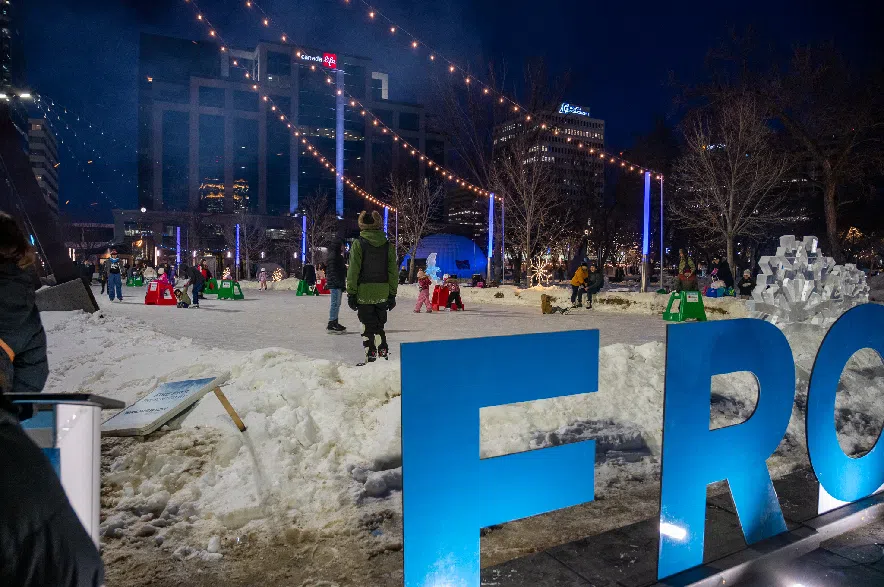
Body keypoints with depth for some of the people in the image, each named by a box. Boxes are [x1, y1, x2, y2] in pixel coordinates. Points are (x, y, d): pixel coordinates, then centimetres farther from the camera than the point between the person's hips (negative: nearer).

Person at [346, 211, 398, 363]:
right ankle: (383, 355, 13)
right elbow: (393, 272, 5)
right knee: (379, 326, 16)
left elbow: (353, 271, -8)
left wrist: (351, 293, -3)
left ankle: (371, 358, 3)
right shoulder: (388, 245, 3)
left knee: (368, 328, 4)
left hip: (364, 294, -3)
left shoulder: (358, 244, -6)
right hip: (382, 294, 3)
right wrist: (392, 294, 11)